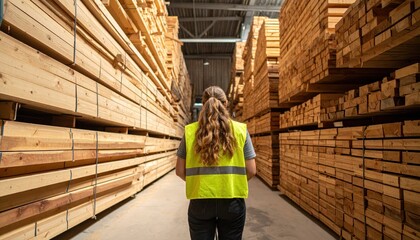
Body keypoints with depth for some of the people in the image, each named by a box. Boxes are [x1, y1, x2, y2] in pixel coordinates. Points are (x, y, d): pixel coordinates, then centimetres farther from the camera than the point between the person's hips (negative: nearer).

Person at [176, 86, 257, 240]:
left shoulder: (190, 131, -3)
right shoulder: (240, 130, -4)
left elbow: (180, 171, 1)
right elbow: (251, 171, -2)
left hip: (200, 202, 0)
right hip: (232, 201, 0)